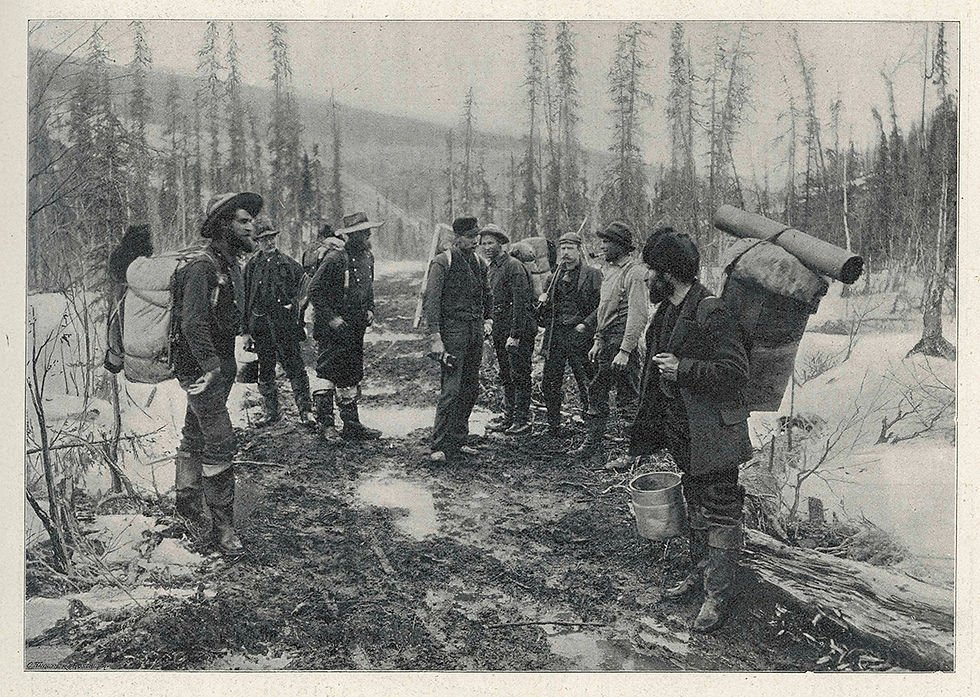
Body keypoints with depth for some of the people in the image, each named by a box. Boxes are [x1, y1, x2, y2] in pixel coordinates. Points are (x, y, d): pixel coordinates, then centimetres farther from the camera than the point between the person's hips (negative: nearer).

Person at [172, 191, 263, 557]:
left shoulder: (232, 266, 12)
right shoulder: (201, 268, -19)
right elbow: (192, 323, -28)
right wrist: (210, 365, -33)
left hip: (221, 364, 9)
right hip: (201, 367, -9)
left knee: (196, 434, 20)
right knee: (221, 441, -9)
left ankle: (187, 499, 36)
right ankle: (223, 524, -1)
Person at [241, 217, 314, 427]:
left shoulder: (290, 264, 2)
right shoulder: (251, 266, 6)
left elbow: (300, 292, 10)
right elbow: (245, 299, 8)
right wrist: (246, 331, 6)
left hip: (285, 325, -2)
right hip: (260, 326, 2)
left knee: (295, 369, -3)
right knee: (265, 372, 9)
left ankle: (306, 411, 4)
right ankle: (272, 412, 22)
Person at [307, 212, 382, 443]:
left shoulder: (367, 257, 9)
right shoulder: (335, 257, -17)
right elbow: (315, 291, -16)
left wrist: (370, 310, 7)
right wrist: (331, 317, -19)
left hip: (355, 328, 8)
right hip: (331, 328, -8)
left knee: (352, 377, 12)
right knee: (328, 373, -3)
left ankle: (352, 424, 20)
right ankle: (325, 425, 6)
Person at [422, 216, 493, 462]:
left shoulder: (477, 263, 15)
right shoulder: (443, 262, -8)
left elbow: (487, 295, 28)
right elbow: (430, 300, -13)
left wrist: (488, 319, 12)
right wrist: (435, 338, -19)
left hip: (475, 332, 7)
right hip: (453, 331, -7)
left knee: (471, 389, 9)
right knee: (451, 390, -11)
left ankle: (458, 441, 20)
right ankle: (440, 446, -6)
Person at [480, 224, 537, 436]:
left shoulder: (513, 267, -14)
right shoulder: (491, 268, 14)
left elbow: (520, 302, -18)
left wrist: (514, 335, -21)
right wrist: (491, 326, 14)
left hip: (518, 329, -9)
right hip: (500, 329, 9)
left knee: (519, 375, -2)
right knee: (505, 375, 14)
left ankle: (522, 420, 6)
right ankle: (509, 416, 23)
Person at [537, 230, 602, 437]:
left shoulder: (593, 274, -1)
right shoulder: (557, 274, 16)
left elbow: (601, 306, -6)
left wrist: (586, 325, -17)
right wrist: (543, 303, 4)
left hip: (579, 335, -5)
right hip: (555, 335, 5)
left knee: (587, 385, -1)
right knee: (549, 383, 5)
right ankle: (553, 427, 17)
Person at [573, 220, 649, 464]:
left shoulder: (634, 273, -13)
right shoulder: (610, 271, 16)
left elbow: (638, 315, -20)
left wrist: (625, 351, -23)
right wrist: (598, 341, 17)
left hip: (622, 343, -9)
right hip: (606, 343, 9)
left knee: (627, 399, -2)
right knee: (596, 393, 12)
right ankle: (592, 446, 21)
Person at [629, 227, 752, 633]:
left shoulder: (711, 313, -19)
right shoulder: (667, 311, 9)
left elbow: (735, 370, -23)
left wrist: (682, 368, -26)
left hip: (713, 433, -9)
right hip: (681, 431, 9)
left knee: (720, 512, 1)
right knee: (695, 504, 21)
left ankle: (719, 596, 10)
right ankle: (700, 572, 36)